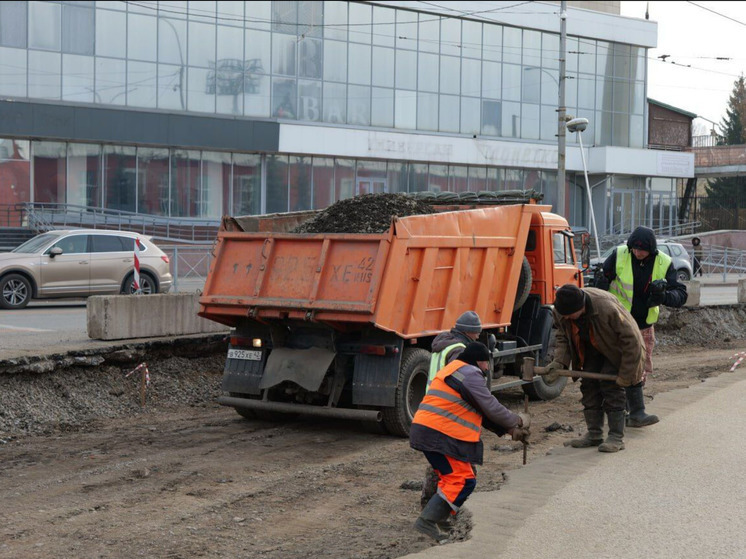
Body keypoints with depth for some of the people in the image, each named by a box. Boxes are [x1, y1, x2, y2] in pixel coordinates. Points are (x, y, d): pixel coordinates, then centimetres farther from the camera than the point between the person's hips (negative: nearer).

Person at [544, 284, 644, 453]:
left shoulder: (607, 308, -41)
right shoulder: (560, 310, -24)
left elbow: (631, 340, -31)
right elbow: (563, 337, -7)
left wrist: (625, 374, -26)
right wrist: (558, 362, -26)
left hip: (615, 348, -6)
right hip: (592, 349, 6)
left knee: (611, 386, -15)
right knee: (589, 385, 0)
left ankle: (617, 437, -9)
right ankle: (594, 434, 9)